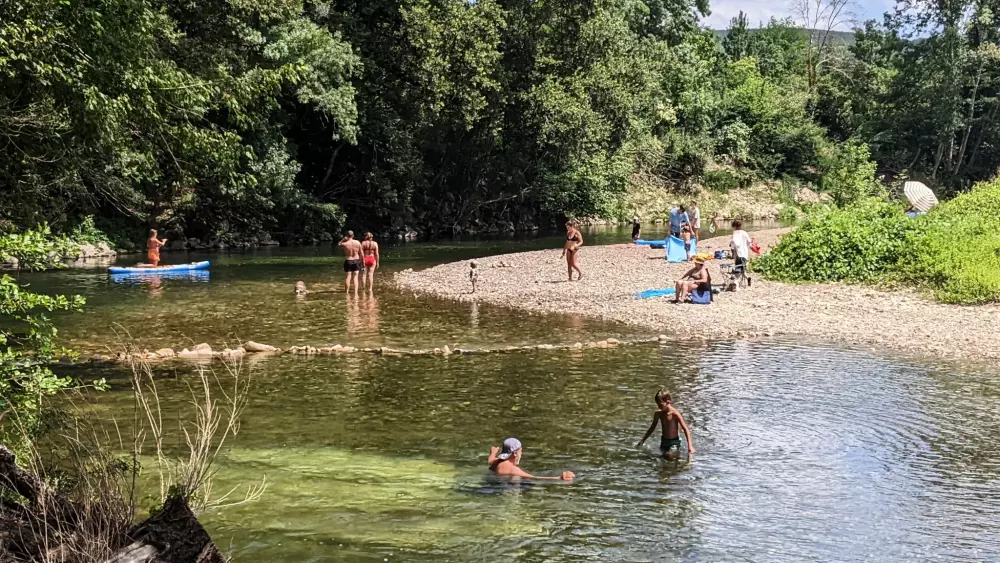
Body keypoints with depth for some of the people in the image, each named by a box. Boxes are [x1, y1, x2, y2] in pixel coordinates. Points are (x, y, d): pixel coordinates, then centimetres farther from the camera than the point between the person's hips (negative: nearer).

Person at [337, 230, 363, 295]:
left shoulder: (344, 244, -13)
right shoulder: (358, 243, -7)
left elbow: (338, 244, 10)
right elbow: (360, 253, 0)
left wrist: (343, 239, 1)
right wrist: (360, 261, 10)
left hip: (348, 261, -2)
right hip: (356, 261, 2)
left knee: (348, 277, 8)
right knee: (355, 277, 5)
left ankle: (347, 292, 12)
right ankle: (355, 293, -1)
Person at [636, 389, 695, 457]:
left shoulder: (675, 414, -22)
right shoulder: (658, 413, -6)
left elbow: (686, 429, -21)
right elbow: (652, 427, 10)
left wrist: (690, 446, -30)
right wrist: (642, 441, 14)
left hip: (674, 442, -6)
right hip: (664, 441, 6)